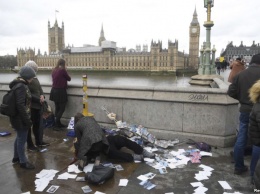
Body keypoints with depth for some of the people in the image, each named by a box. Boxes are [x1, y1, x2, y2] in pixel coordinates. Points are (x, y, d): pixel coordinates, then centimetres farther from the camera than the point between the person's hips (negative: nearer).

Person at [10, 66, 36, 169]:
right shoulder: (21, 86, -22)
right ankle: (23, 161, 17)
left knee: (19, 138, 23)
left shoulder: (18, 84, 10)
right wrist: (27, 120, -23)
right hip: (20, 118, -10)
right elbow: (20, 105, -26)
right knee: (22, 139, 3)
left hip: (17, 117, 10)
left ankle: (16, 157, 39)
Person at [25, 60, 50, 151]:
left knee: (38, 124, 17)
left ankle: (39, 142, 31)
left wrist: (42, 95, -5)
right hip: (30, 106, -8)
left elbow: (40, 88, 15)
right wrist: (38, 99, -18)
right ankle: (29, 145, 20)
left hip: (37, 105, 8)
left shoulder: (35, 78, 10)